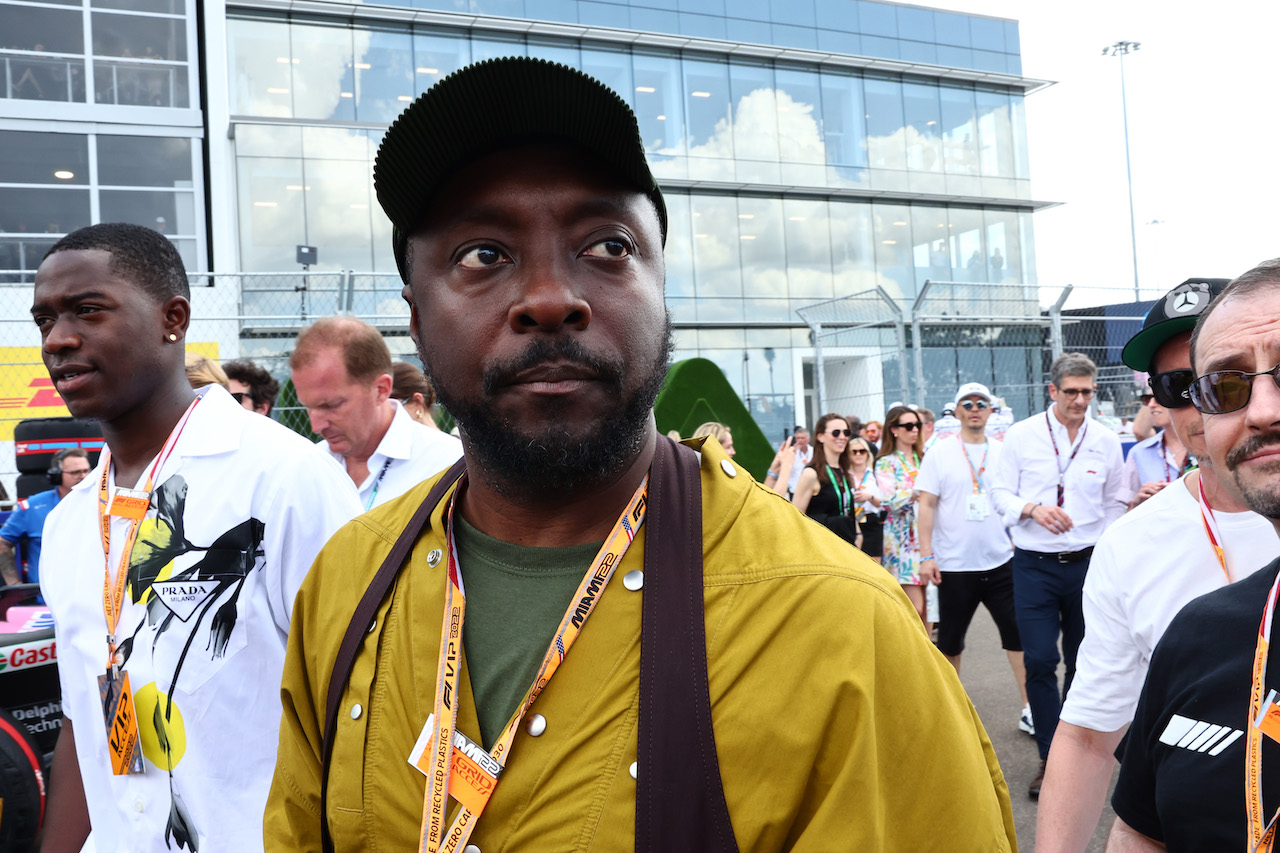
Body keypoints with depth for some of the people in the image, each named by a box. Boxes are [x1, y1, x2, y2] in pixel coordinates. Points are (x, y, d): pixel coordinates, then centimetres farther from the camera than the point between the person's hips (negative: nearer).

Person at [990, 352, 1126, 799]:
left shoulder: (1106, 441, 4)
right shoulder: (1022, 435, -2)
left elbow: (1115, 502, 13)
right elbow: (1000, 492, 1)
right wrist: (1033, 510, -18)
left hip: (1088, 562, 2)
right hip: (1035, 564, -2)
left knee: (1084, 661, 10)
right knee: (1039, 661, -6)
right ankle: (1050, 758, 7)